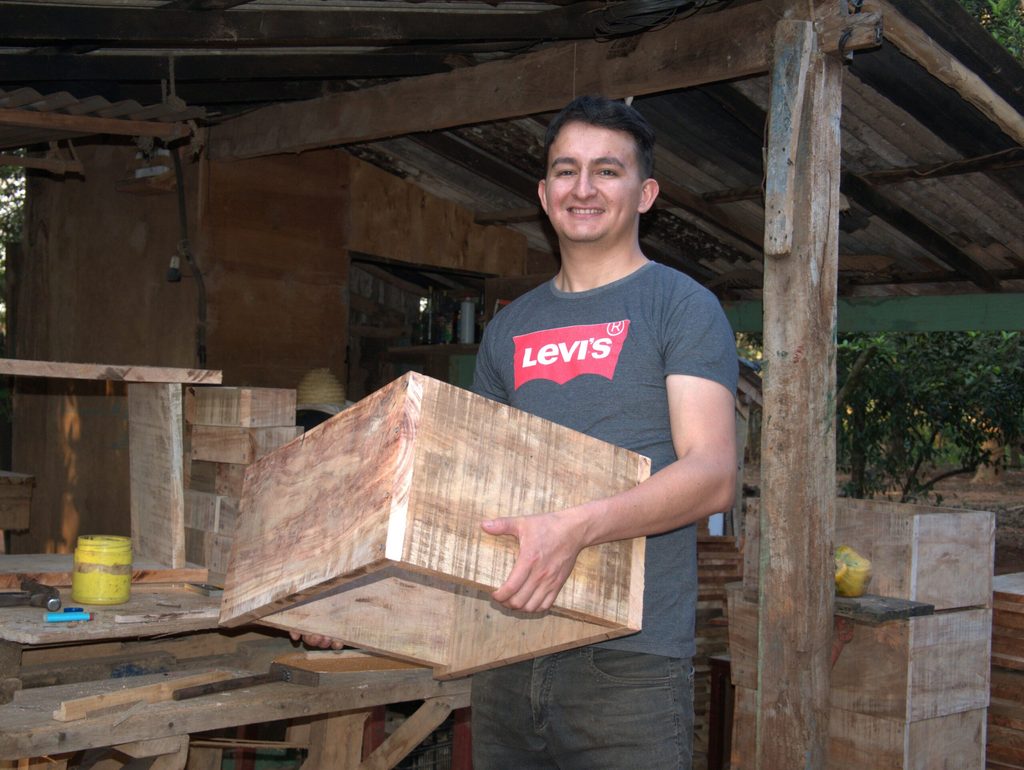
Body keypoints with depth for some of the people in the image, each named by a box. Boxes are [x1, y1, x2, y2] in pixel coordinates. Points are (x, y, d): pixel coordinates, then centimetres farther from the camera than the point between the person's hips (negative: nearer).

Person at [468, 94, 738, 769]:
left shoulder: (682, 306, -2)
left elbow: (714, 474, -13)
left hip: (629, 662, -5)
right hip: (506, 657, 5)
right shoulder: (510, 329, 16)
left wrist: (576, 527, -27)